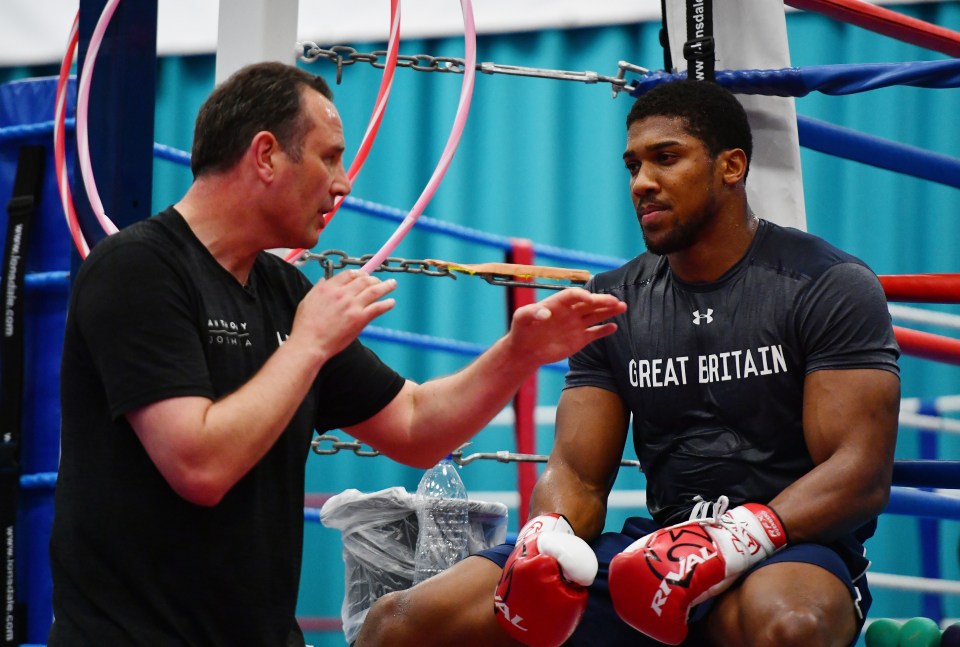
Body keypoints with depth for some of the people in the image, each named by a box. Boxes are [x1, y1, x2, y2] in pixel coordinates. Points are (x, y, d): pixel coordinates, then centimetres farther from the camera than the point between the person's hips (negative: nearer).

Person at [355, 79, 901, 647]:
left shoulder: (832, 286, -2)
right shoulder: (613, 302, 14)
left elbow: (862, 476, -10)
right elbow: (577, 473, 11)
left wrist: (732, 539, -26)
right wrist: (547, 538, -14)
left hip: (790, 550, -4)